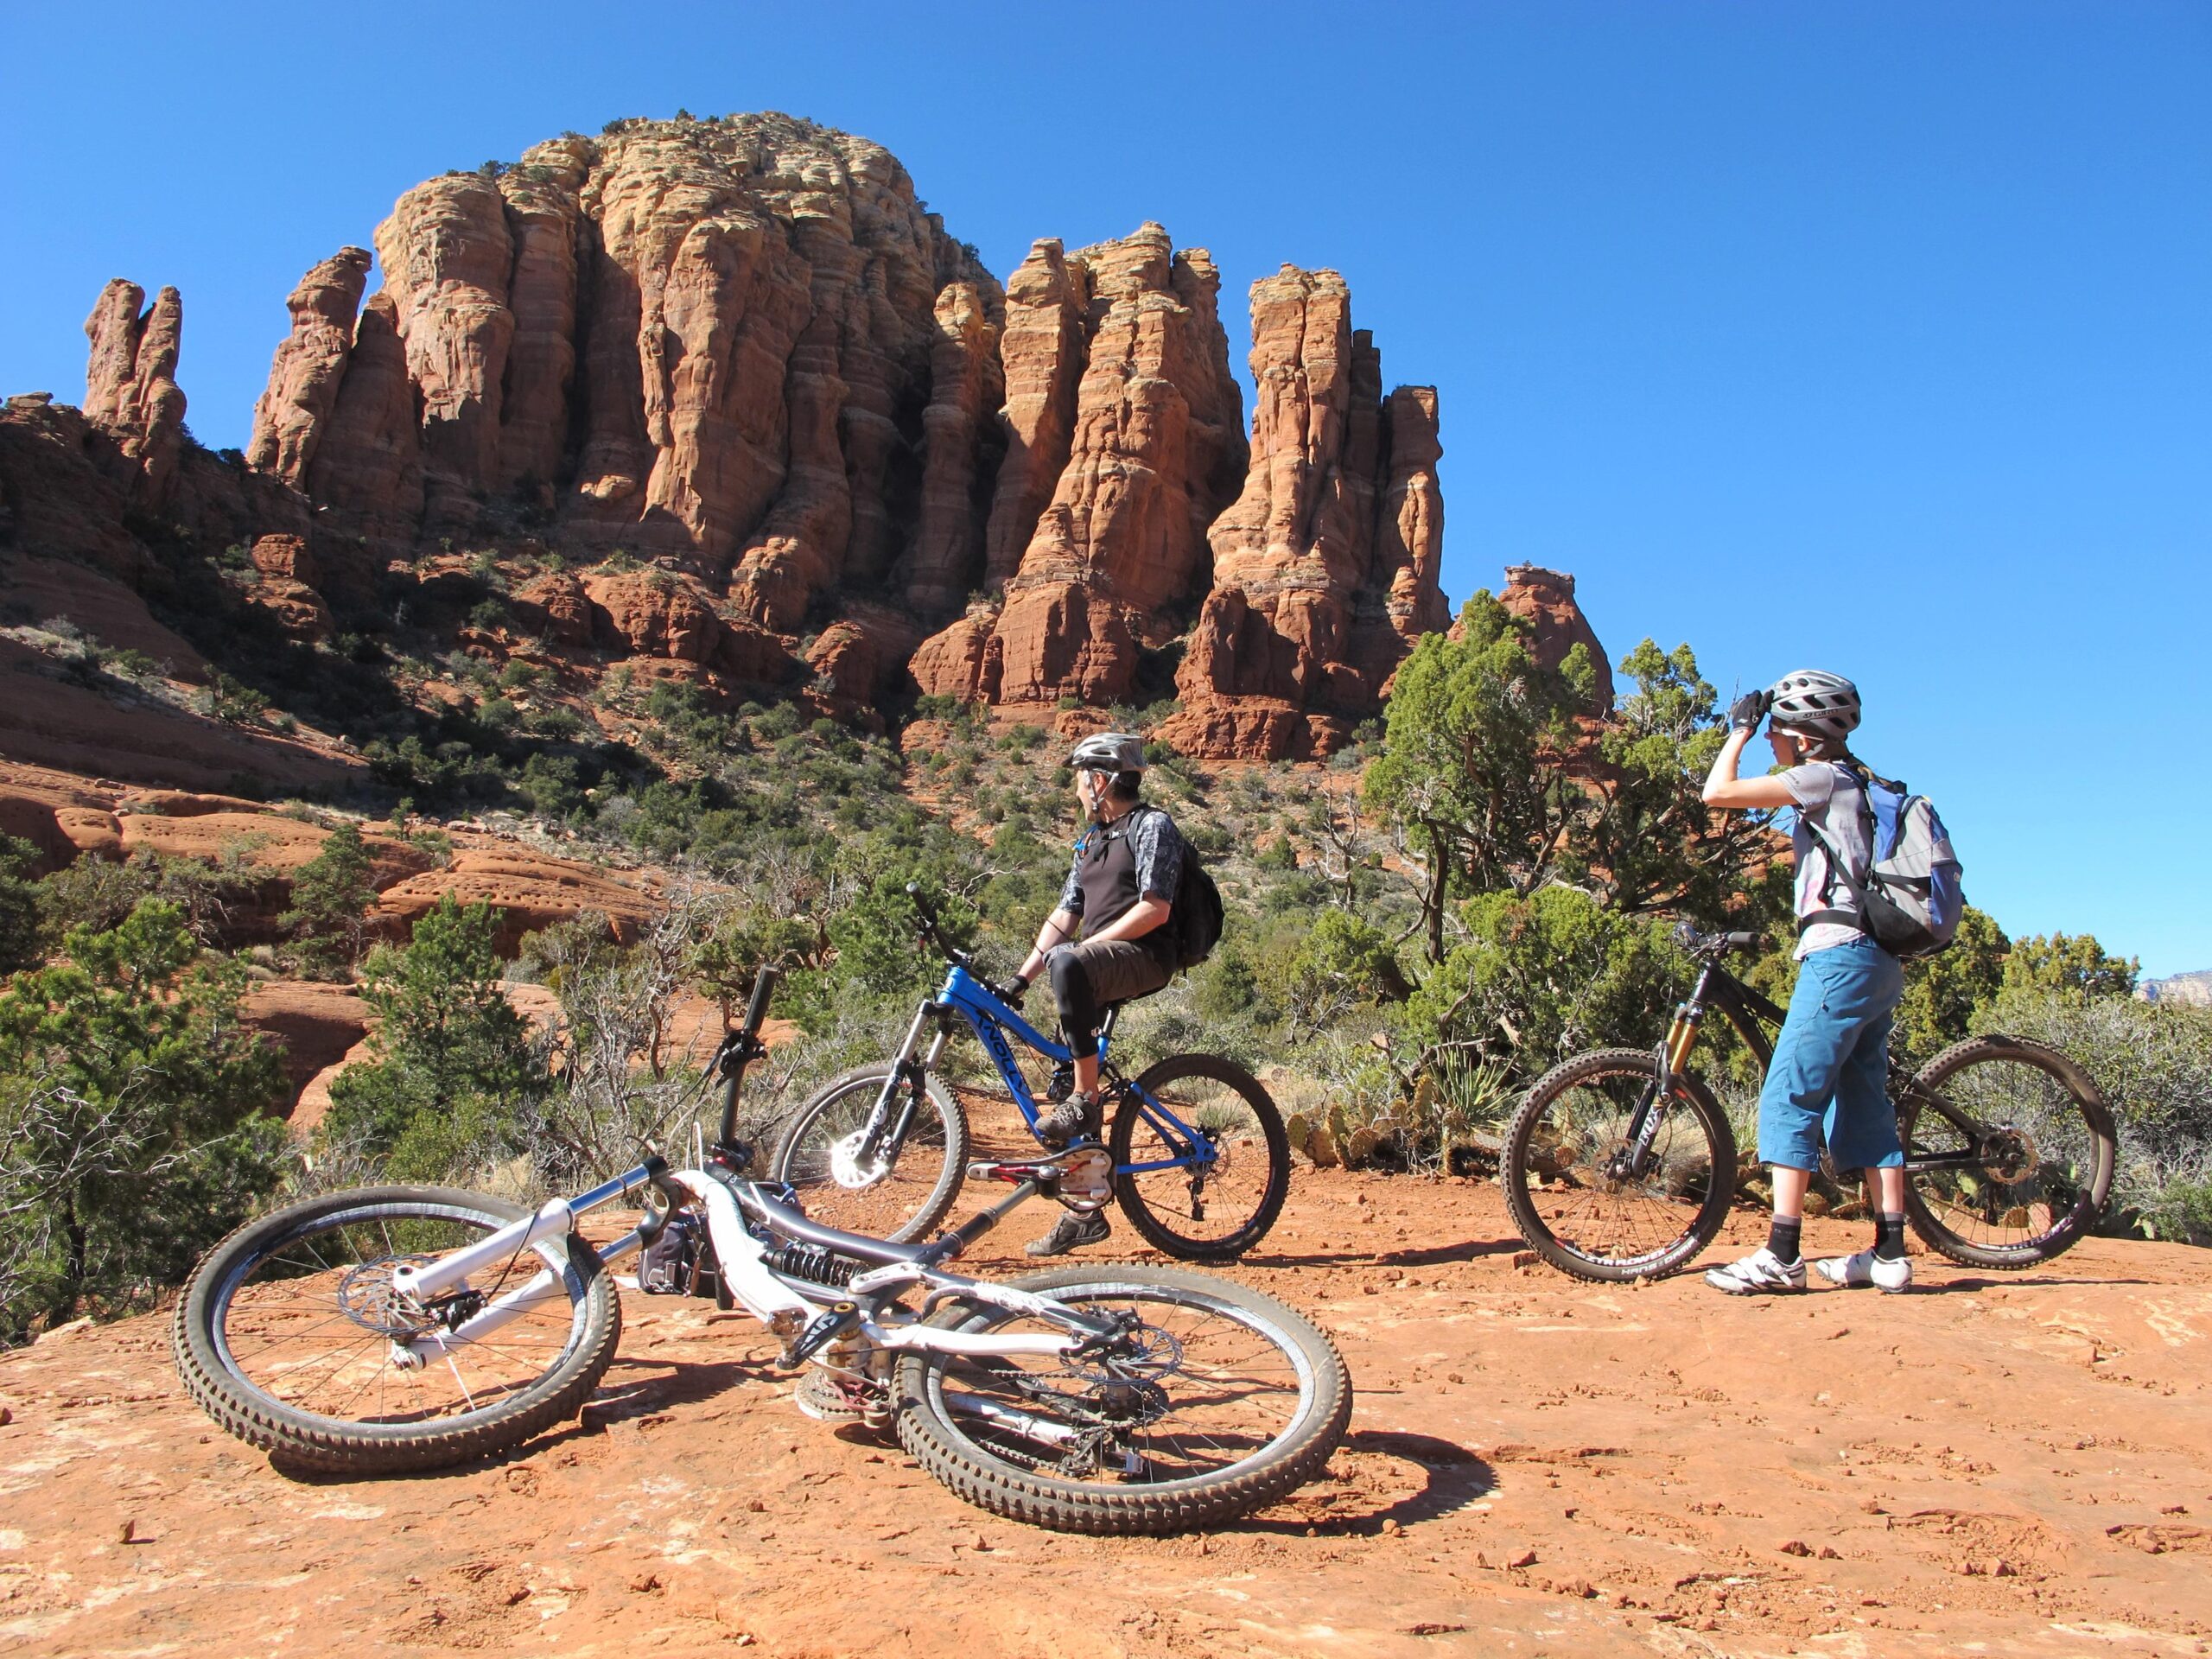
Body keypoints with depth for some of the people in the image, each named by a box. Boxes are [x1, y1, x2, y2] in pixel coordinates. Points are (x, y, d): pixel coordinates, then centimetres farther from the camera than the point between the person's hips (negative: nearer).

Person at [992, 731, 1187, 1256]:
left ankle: (1084, 1101, -30)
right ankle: (1084, 1213, 14)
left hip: (1144, 958, -8)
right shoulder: (1092, 839, 22)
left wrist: (1088, 945, -17)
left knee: (1068, 963, -39)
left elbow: (1155, 909, -15)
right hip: (1099, 970, 8)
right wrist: (1021, 977, 10)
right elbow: (1065, 914, 19)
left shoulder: (1153, 826, -3)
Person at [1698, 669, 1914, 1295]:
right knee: (1864, 1108, 10)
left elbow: (1717, 792, -12)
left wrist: (1740, 728, 1)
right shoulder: (1855, 785, 22)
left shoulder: (1822, 777, -6)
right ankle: (1890, 1254, 12)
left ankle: (1781, 1256, -13)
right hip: (1878, 961, 10)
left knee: (1788, 1098, -11)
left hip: (1840, 956, -10)